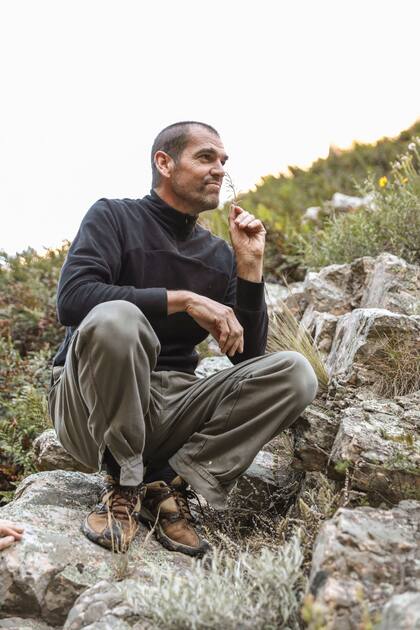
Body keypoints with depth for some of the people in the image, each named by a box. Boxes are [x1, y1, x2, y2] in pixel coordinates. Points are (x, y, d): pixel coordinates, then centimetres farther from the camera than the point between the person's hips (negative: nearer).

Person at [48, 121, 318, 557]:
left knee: (293, 372, -14)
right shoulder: (114, 217, -2)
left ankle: (167, 482, -12)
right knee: (115, 319, -36)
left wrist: (249, 265, -3)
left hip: (173, 406, 5)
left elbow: (247, 356, 6)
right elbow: (71, 298, -21)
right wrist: (185, 300, -22)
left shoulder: (217, 254, 10)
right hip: (89, 404, -4)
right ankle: (123, 484, -15)